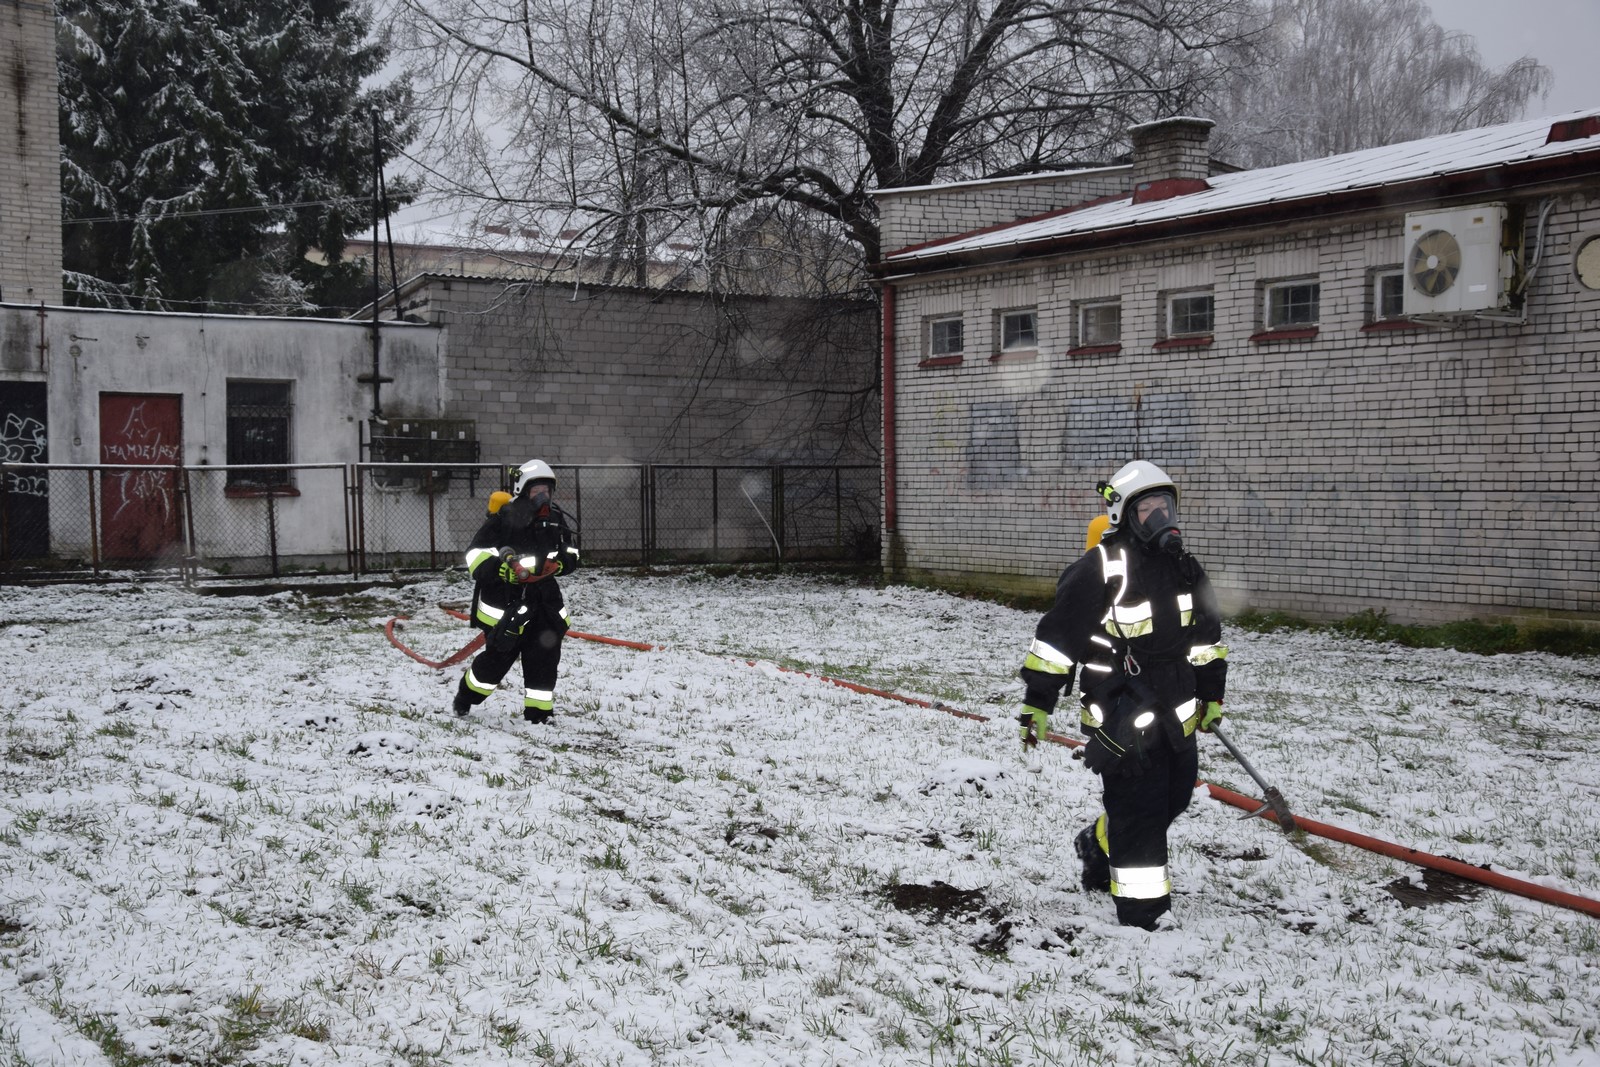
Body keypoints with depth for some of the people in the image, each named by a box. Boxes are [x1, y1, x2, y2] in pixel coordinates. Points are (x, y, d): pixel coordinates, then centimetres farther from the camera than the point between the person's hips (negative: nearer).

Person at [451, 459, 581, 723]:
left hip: (544, 598, 5)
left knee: (545, 653, 1)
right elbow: (476, 554, -13)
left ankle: (538, 714, 11)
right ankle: (465, 696, 24)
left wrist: (559, 563, -6)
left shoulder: (556, 517, 7)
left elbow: (570, 554, 16)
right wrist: (502, 569, -26)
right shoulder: (504, 517, -12)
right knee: (499, 655, -2)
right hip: (505, 599, -5)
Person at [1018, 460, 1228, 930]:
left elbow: (1206, 635, 20)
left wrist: (1211, 694, 21)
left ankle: (1098, 846, 37)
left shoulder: (1184, 567, 8)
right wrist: (1037, 701, -13)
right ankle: (1143, 909, 6)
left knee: (1175, 794, 13)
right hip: (1119, 711, -7)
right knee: (1136, 805, -5)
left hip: (1176, 710, 7)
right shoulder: (1100, 569, -14)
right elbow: (1058, 633, -13)